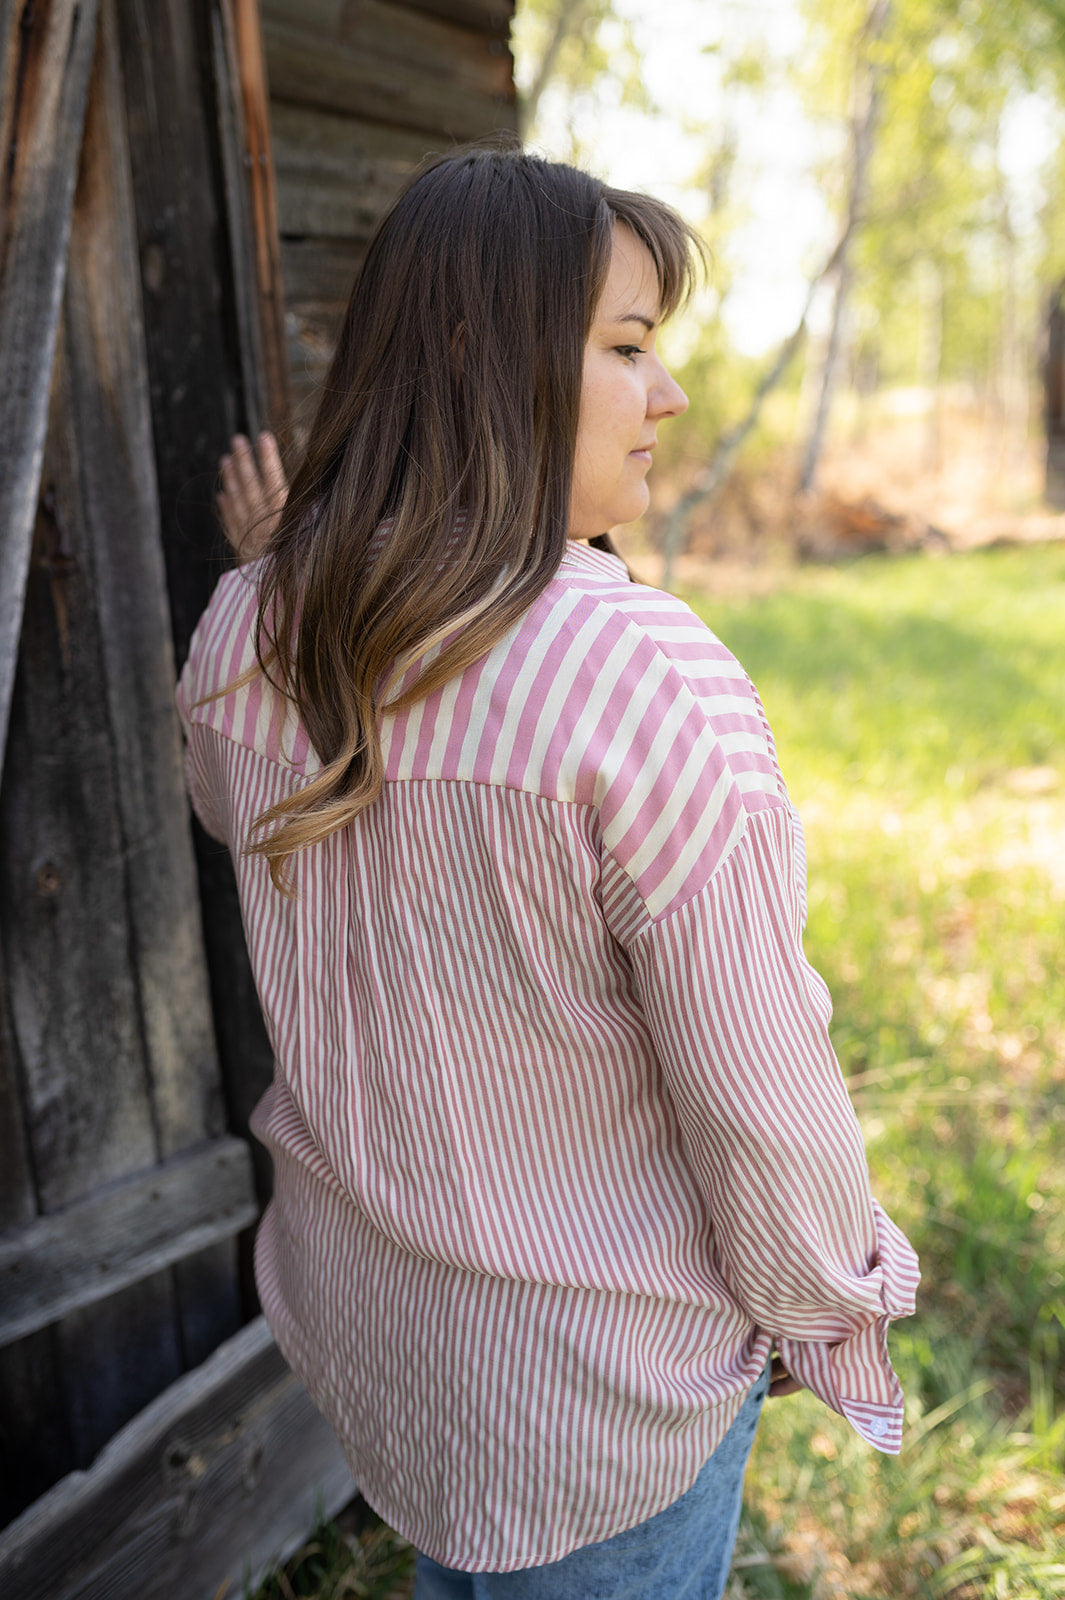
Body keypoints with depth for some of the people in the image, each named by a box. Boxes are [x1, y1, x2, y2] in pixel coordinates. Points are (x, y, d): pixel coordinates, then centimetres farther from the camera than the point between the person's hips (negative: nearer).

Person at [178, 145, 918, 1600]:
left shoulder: (248, 636, -10)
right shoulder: (657, 684, -32)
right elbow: (759, 1096, -24)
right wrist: (832, 1304, -5)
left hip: (351, 1285, 6)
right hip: (599, 1367, -5)